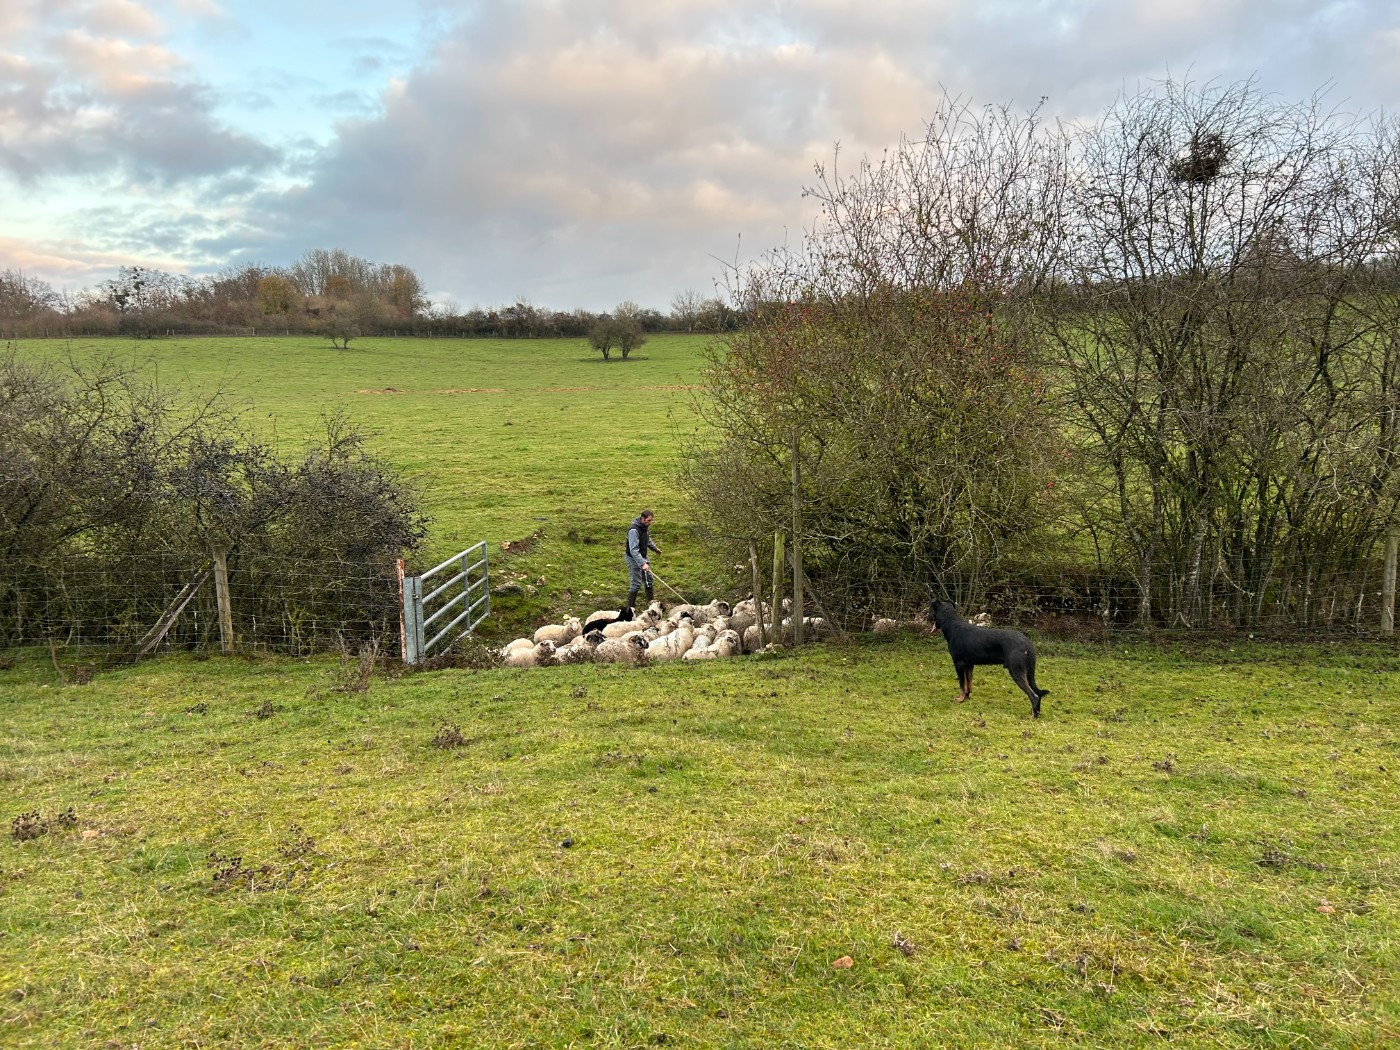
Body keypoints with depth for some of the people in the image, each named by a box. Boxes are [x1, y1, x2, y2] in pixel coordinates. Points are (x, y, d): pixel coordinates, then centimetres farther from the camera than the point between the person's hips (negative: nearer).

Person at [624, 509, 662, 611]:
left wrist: (655, 548, 37)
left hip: (643, 557, 9)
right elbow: (634, 550, -34)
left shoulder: (646, 527, 0)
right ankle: (630, 608, 3)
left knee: (649, 581, 15)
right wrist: (642, 563, -40)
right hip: (634, 559, -9)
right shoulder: (634, 530, -28)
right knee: (636, 585, -8)